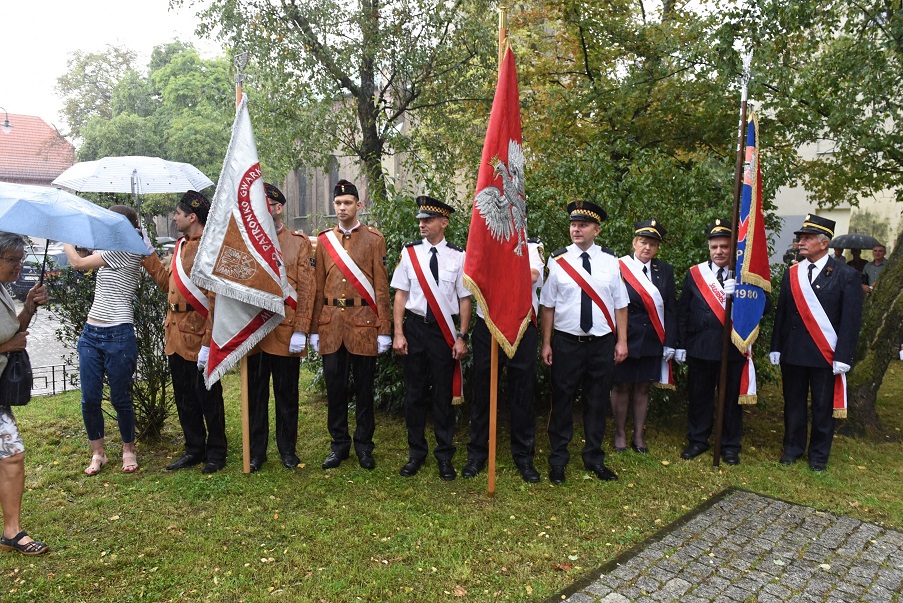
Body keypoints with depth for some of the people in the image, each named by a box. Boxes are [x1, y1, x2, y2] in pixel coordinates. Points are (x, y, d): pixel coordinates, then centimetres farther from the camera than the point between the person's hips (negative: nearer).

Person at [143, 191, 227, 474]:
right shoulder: (181, 245, 13)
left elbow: (216, 300, -20)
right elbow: (167, 282, 22)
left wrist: (208, 343, -22)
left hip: (198, 337, -9)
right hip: (176, 335, 9)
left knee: (208, 397, 5)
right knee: (184, 397, 16)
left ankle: (216, 452, 21)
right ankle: (194, 449, 31)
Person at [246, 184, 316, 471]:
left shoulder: (299, 242, 2)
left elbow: (307, 289, -3)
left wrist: (301, 331, -10)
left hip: (286, 332, -2)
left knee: (287, 394, 10)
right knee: (255, 395, 10)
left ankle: (288, 449, 24)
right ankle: (256, 451, 23)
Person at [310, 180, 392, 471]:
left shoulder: (374, 239, 2)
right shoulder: (324, 240, 10)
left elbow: (381, 286, -2)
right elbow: (319, 287, 10)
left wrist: (383, 330, -6)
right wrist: (314, 329, 6)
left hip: (363, 323, -2)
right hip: (331, 324, 3)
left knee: (364, 387, 7)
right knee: (335, 386, 9)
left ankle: (364, 444, 21)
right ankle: (339, 443, 23)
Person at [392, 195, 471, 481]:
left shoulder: (458, 256, -3)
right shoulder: (409, 252, 1)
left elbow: (465, 299, -1)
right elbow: (401, 294, 3)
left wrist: (461, 338, -5)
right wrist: (398, 333, -3)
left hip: (444, 330, -1)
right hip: (415, 327, 2)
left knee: (444, 394, 8)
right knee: (414, 392, 10)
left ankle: (445, 456, 23)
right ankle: (416, 452, 26)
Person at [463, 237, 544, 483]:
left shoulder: (532, 247, 5)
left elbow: (533, 275, -16)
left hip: (522, 327, -1)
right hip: (487, 326, 1)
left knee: (523, 395, 7)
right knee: (482, 393, 8)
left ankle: (523, 455, 21)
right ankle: (477, 453, 22)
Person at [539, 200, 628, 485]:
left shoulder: (610, 262, 2)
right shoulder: (557, 261, -3)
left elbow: (620, 305, 5)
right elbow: (548, 305, -2)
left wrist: (622, 341, 1)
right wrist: (546, 343, -4)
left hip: (602, 343, 2)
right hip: (566, 343, -2)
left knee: (598, 402, 12)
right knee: (562, 401, 6)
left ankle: (594, 458, 29)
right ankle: (558, 460, 20)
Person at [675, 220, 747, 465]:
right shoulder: (694, 273, 4)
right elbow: (683, 312, 5)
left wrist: (738, 294, -23)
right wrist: (681, 346, 3)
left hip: (734, 348, -1)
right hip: (700, 347, 1)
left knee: (731, 398, 9)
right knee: (699, 396, 11)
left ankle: (730, 445, 24)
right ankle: (697, 440, 26)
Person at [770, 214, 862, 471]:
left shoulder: (846, 275, -5)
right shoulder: (791, 274, 6)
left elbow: (851, 319, -7)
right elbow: (782, 313, 8)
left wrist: (843, 356, -11)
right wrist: (776, 347, 5)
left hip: (825, 354, -3)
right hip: (792, 352, 3)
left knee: (823, 407, 8)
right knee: (793, 404, 13)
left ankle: (819, 455, 23)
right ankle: (793, 448, 27)